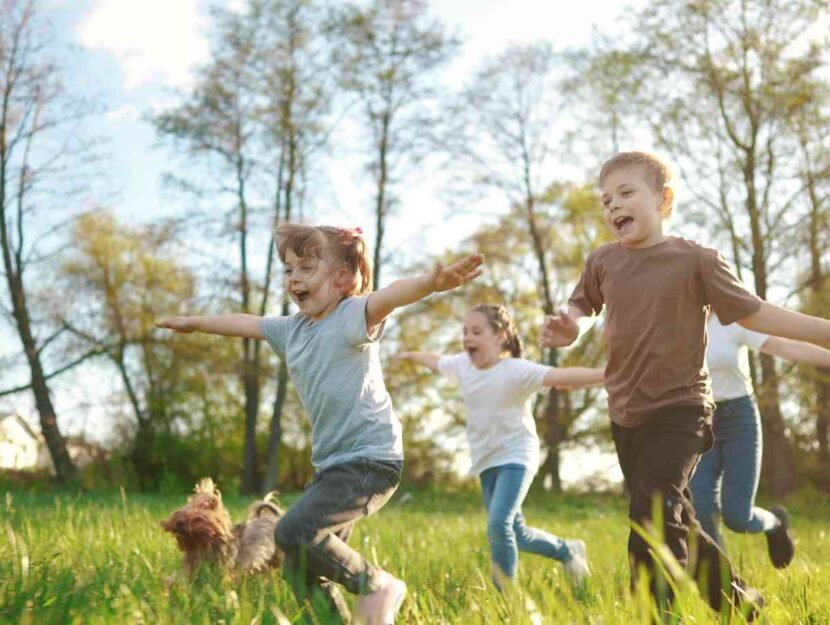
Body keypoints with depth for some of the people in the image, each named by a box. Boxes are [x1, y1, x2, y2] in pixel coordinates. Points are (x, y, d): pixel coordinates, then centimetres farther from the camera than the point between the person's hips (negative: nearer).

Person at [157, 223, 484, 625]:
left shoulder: (352, 316, -11)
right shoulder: (292, 328, 12)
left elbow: (389, 296, -33)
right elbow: (245, 323, 30)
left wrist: (432, 283, -53)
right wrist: (193, 323, 45)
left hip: (371, 459, -9)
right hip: (331, 464, 9)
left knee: (294, 532, -23)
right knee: (301, 574, 7)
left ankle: (378, 586, -5)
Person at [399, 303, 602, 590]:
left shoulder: (516, 370, -18)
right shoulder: (461, 364, 3)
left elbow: (561, 376, -31)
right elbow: (435, 361, 25)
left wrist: (606, 374, -44)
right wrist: (410, 355, 44)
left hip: (515, 458, -7)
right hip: (486, 462, 7)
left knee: (499, 524, -23)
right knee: (516, 535, 10)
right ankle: (567, 550, 35)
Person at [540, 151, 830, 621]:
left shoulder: (695, 260, -9)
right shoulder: (602, 262, 3)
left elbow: (753, 313, -3)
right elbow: (582, 305, 20)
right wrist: (568, 326, -4)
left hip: (680, 410, -5)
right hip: (626, 416, 5)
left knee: (651, 514, -23)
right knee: (676, 525, 15)